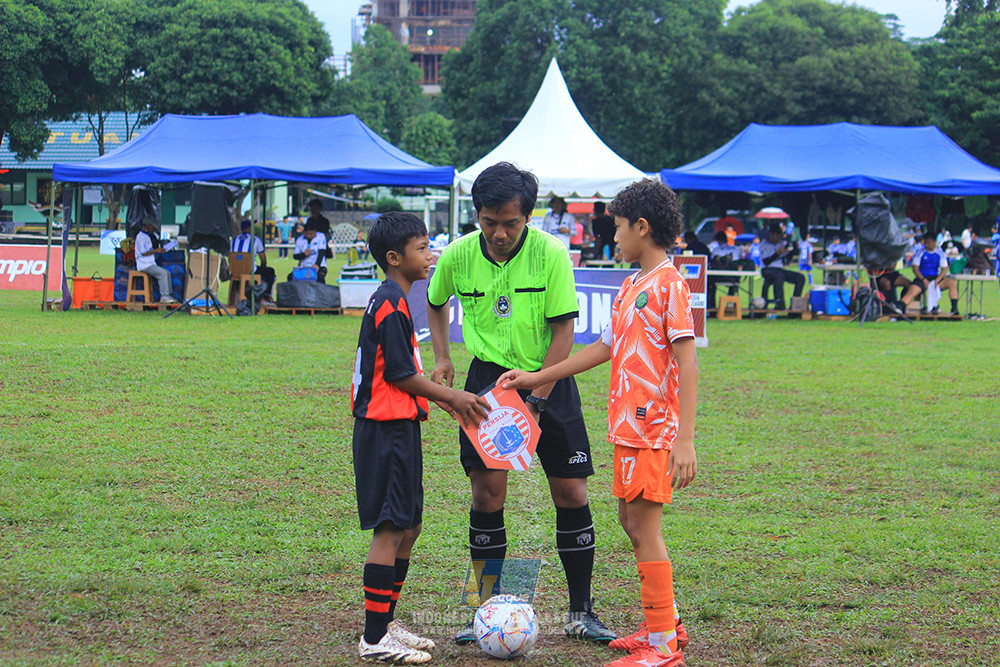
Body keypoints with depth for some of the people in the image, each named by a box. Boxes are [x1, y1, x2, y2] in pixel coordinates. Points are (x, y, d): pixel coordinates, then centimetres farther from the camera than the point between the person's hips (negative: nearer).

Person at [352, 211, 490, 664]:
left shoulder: (389, 301, 17)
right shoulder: (391, 304, -15)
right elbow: (401, 374, -17)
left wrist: (447, 402, 16)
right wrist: (451, 398, -8)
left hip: (396, 427, 10)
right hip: (387, 431, -10)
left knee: (408, 528, 15)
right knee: (390, 529, -9)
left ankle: (385, 623, 22)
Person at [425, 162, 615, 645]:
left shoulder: (550, 253, -14)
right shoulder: (458, 256, -6)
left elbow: (563, 332, -12)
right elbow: (436, 303, 16)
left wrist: (535, 402, -16)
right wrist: (442, 359, 5)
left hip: (549, 379, -1)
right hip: (489, 375, 1)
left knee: (571, 493, -2)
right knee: (487, 491, -6)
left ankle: (580, 613, 10)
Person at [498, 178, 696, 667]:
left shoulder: (670, 284, -13)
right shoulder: (630, 287, 15)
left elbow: (687, 362, -17)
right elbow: (605, 348, 23)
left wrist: (685, 439, -22)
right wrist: (537, 378, 23)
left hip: (654, 426, -9)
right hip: (627, 425, 9)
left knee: (645, 527, -7)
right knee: (631, 521, 15)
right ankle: (664, 623, 26)